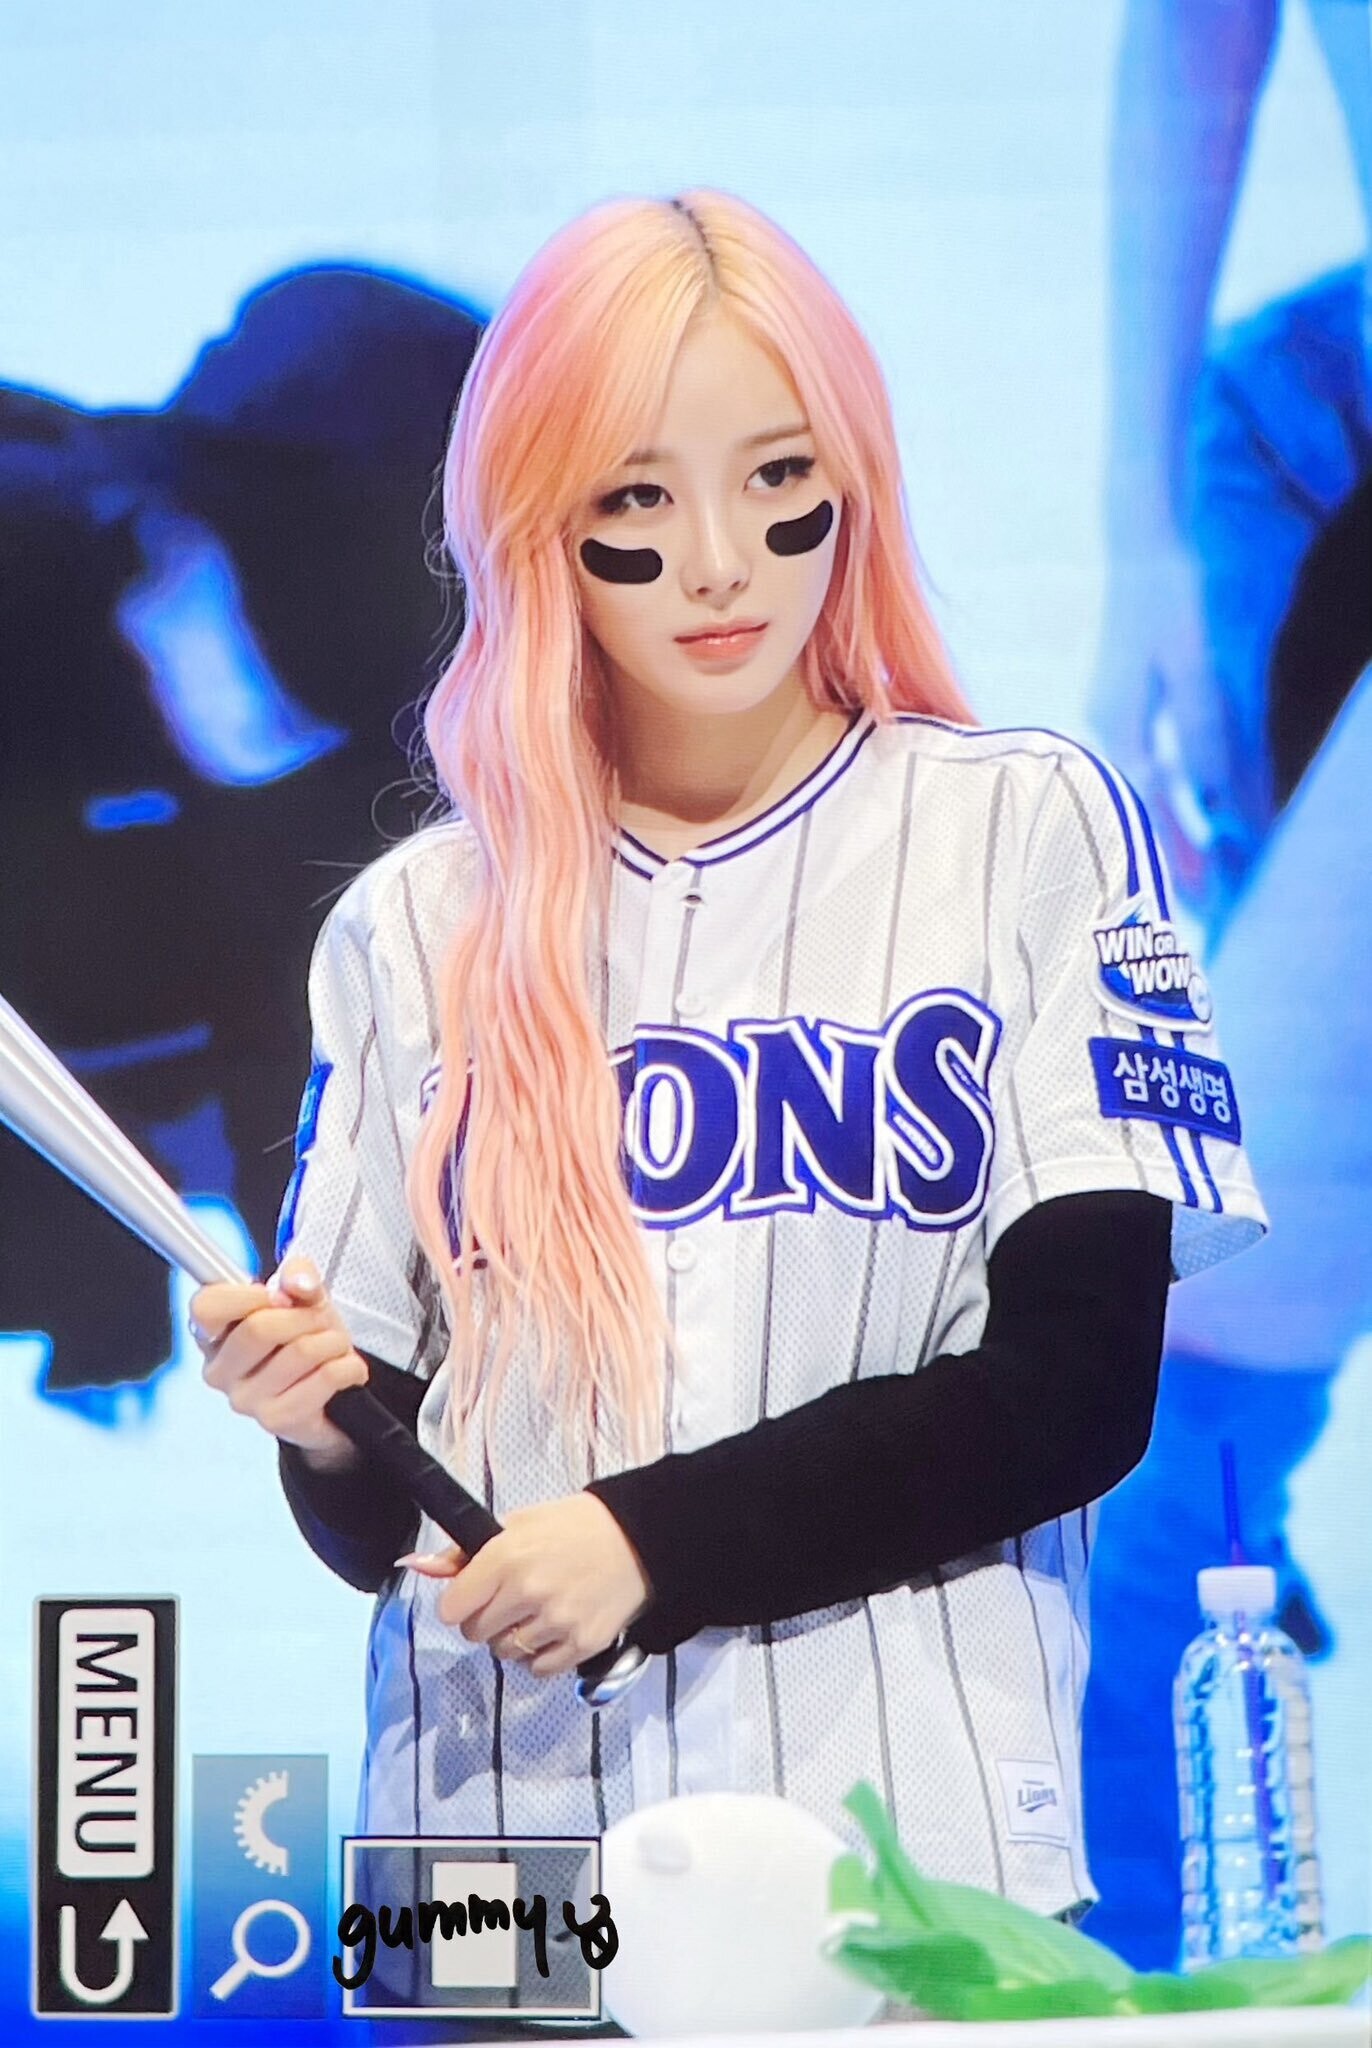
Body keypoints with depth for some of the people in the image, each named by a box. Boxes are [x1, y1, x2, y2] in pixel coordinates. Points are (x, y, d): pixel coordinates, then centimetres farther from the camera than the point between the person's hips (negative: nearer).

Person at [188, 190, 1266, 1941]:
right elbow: (384, 1514, 9)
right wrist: (327, 1429, -12)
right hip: (503, 1830, 2)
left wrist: (658, 1539, -15)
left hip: (915, 1842, -2)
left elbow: (1084, 1383, -6)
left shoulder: (1030, 831, 1)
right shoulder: (416, 926, 7)